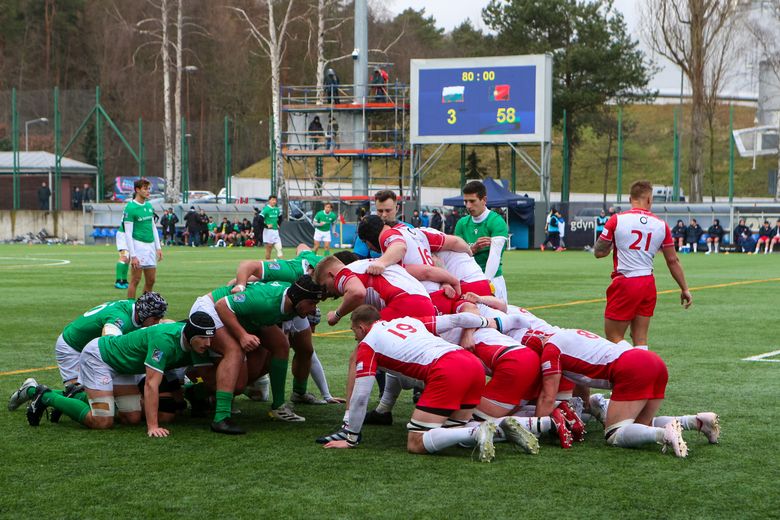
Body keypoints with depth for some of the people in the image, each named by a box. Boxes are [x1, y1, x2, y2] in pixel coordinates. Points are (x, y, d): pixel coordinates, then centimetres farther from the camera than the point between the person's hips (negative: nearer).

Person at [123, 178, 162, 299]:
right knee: (135, 279, -5)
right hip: (138, 245, -7)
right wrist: (133, 255, -16)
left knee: (151, 280, 8)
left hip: (150, 245, 7)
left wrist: (158, 247, 15)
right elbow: (128, 233, -12)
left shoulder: (149, 206, 13)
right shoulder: (130, 208, -9)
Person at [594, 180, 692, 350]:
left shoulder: (617, 220, -6)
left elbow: (599, 252, -2)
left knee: (613, 337, 1)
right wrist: (684, 289, 18)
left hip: (625, 284, -4)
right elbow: (673, 261, 9)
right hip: (648, 284, 4)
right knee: (640, 338, 10)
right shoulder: (661, 225, 4)